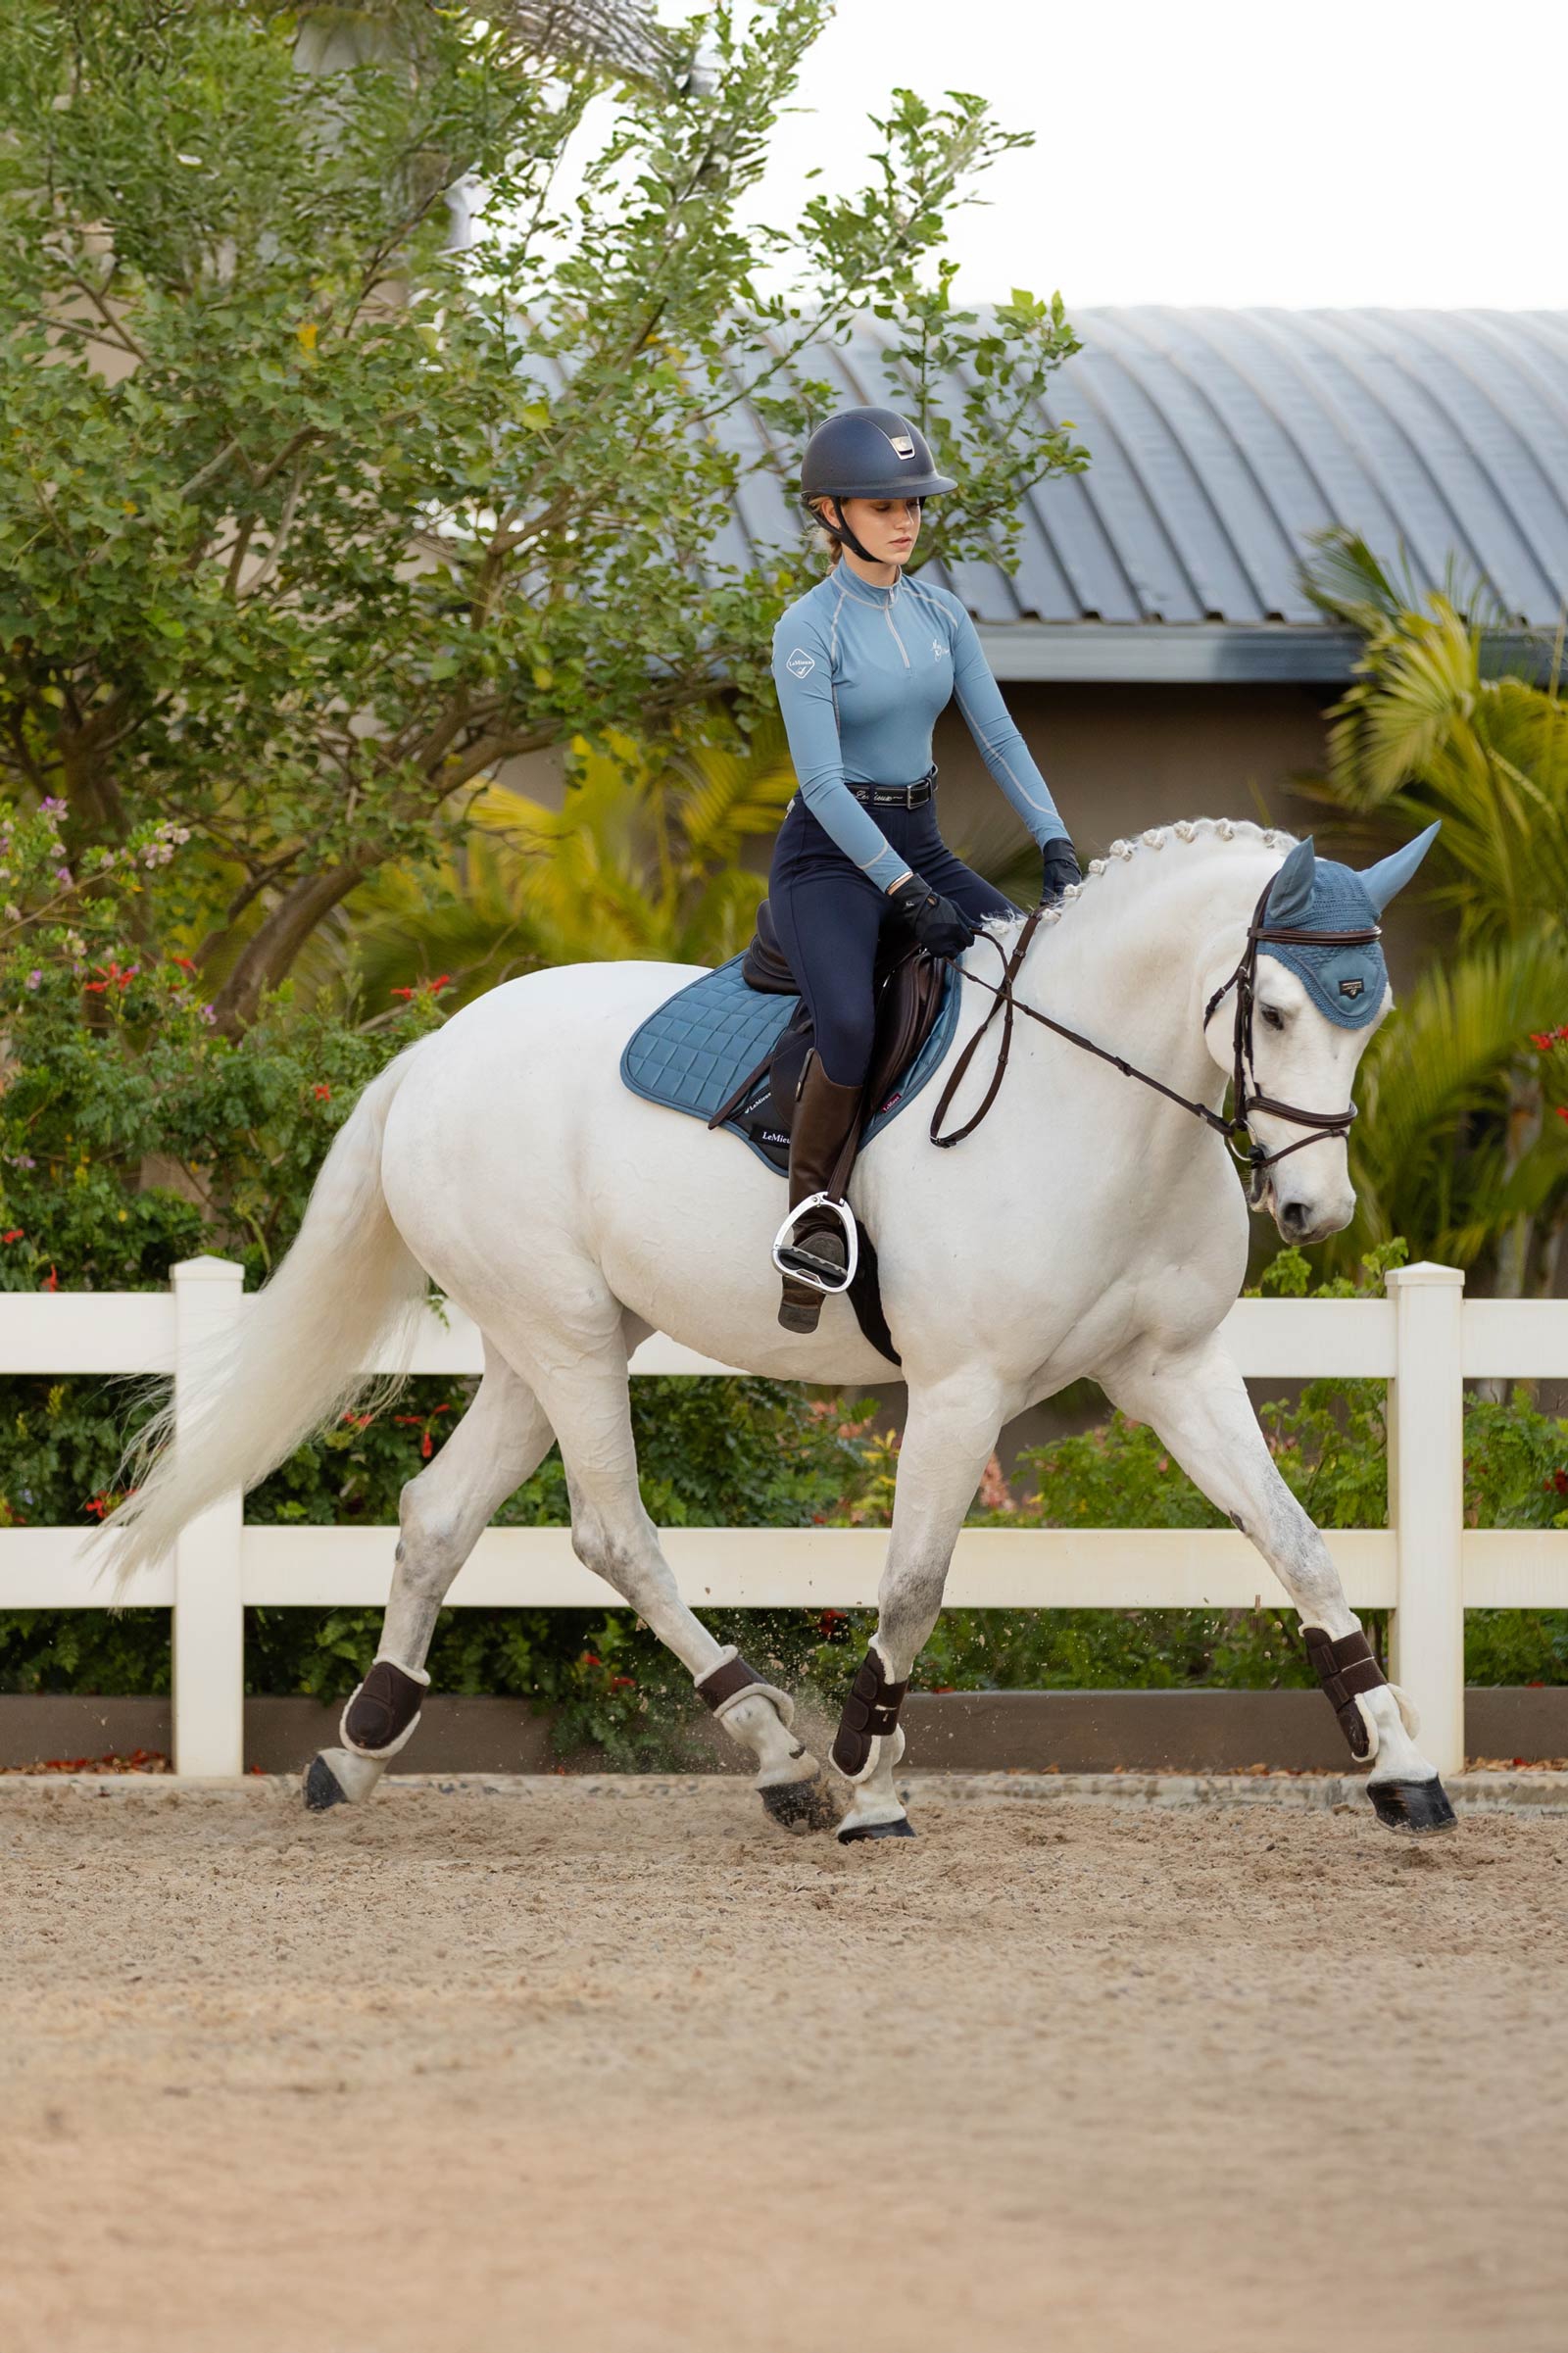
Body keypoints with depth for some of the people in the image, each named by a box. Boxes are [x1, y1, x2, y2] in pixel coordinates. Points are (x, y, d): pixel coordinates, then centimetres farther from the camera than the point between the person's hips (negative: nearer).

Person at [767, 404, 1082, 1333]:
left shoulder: (940, 613, 7)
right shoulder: (809, 629, -12)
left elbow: (998, 735, 7)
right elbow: (823, 783, -16)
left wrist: (1056, 844, -7)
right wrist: (908, 896, -22)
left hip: (921, 844, 7)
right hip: (831, 855, -7)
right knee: (850, 1024, -33)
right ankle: (811, 1212, -18)